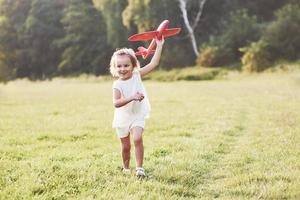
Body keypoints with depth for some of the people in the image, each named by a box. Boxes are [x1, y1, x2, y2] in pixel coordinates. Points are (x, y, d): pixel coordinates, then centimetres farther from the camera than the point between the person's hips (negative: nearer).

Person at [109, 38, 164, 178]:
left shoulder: (137, 75, -9)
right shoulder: (117, 85, -17)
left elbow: (153, 64, -11)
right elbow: (116, 103, -31)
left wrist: (159, 46, -15)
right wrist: (132, 98, -42)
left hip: (138, 116, 0)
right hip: (122, 118, 0)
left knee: (137, 139, -22)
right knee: (125, 146, 11)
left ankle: (139, 168, -14)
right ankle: (126, 168, 35)